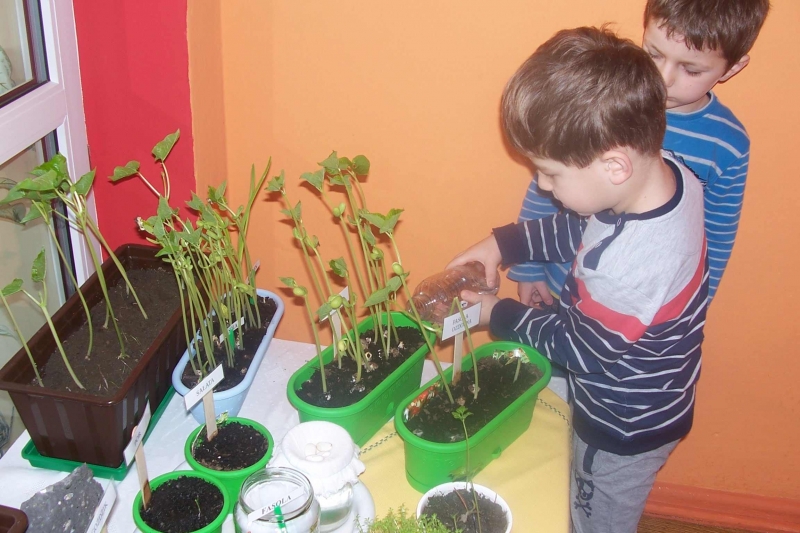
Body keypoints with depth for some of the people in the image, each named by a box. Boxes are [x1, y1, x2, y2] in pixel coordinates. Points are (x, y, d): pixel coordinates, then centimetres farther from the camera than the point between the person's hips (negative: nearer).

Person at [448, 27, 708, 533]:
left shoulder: (626, 271, -44)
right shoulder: (665, 168, -19)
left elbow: (579, 347, -23)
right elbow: (583, 228, 0)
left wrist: (496, 314, -11)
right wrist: (503, 244, -8)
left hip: (626, 433, -7)